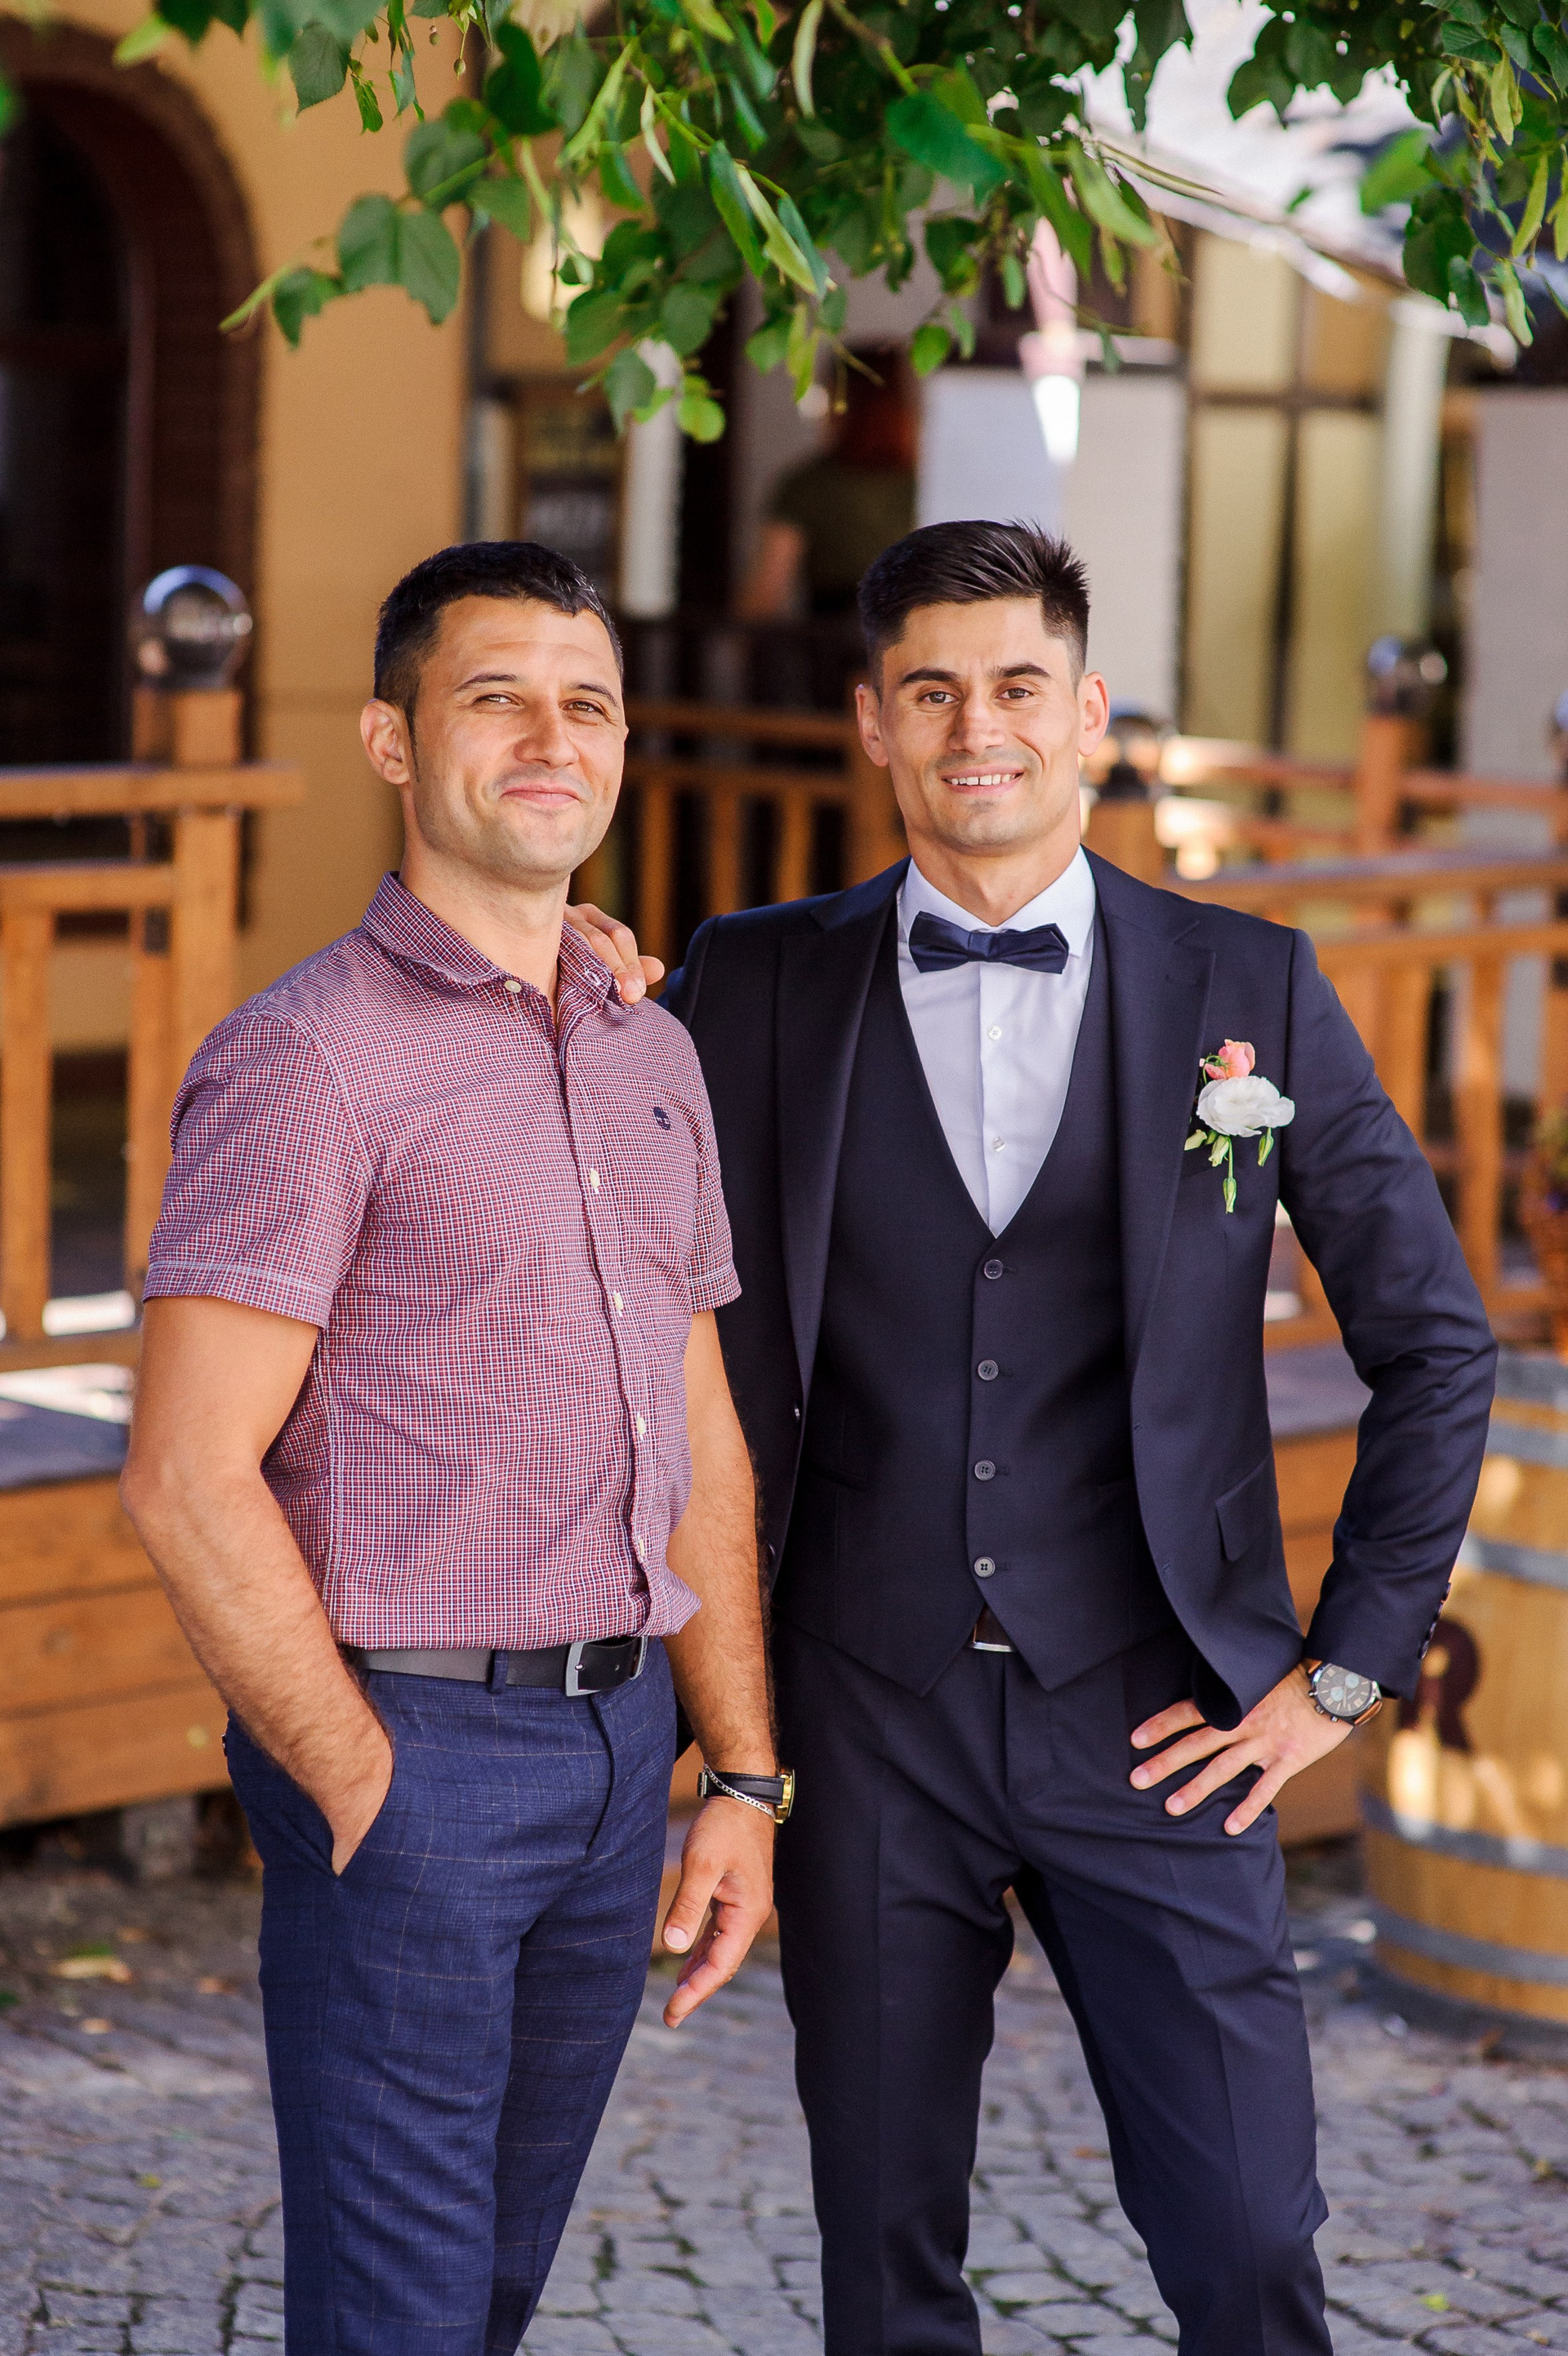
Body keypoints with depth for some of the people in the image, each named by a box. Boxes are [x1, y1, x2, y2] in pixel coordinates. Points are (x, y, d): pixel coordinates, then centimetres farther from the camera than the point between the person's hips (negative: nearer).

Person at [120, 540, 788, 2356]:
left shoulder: (649, 1055, 13)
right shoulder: (310, 1059, -11)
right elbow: (189, 1482, -15)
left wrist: (743, 1780, 11)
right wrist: (361, 1790, -12)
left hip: (620, 1736, 7)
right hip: (412, 1745, -7)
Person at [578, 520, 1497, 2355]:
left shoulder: (1250, 989, 2)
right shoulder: (753, 988, 4)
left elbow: (1435, 1342, 6)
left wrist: (1347, 1666, 2)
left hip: (1154, 1721, -1)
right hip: (870, 1721, 1)